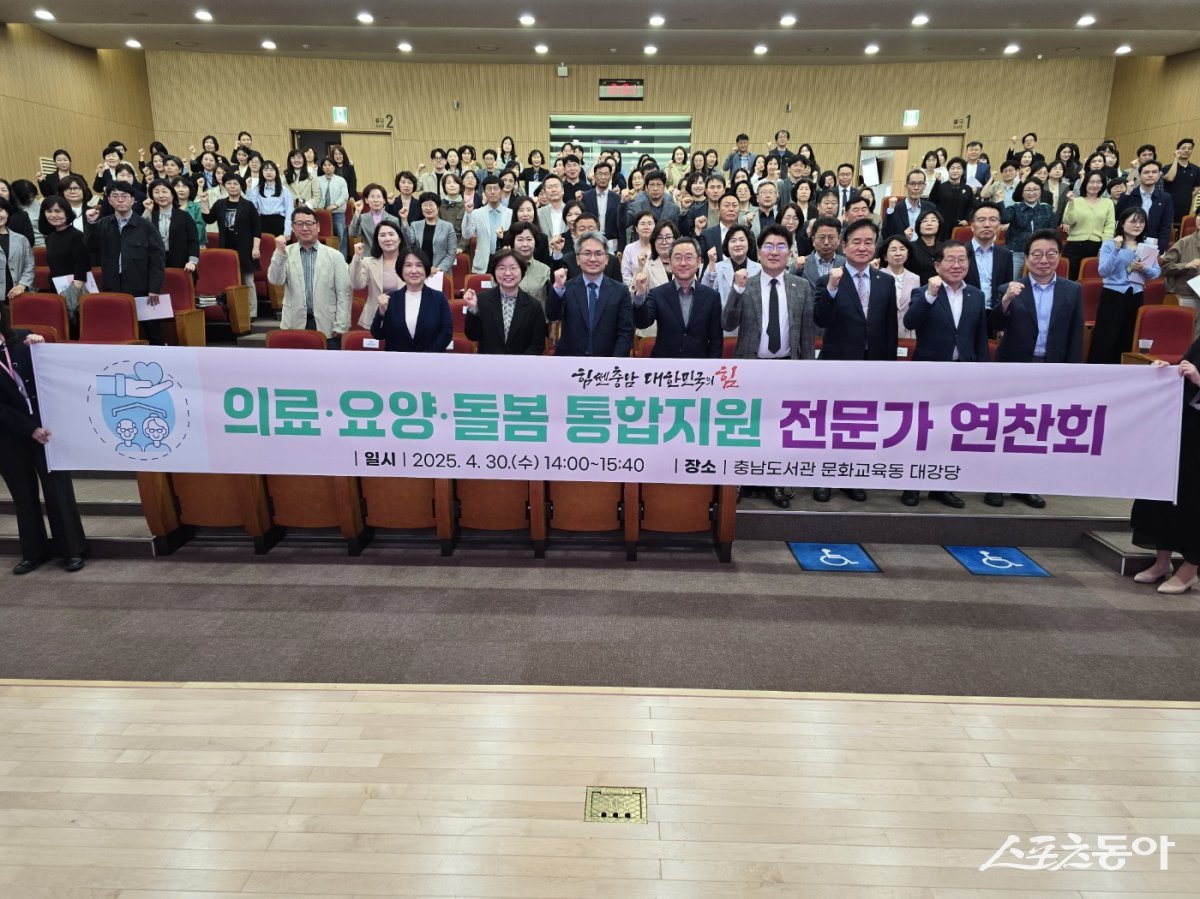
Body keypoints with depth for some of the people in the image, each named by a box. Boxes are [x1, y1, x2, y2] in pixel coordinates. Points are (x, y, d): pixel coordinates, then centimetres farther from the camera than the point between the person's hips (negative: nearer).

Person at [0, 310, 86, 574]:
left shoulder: (22, 339, -1)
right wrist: (30, 429, -14)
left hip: (44, 423, 0)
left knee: (57, 487, 2)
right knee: (24, 494, 10)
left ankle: (72, 550, 10)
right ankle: (34, 552, 23)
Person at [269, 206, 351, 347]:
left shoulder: (334, 256, 3)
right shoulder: (285, 253, 7)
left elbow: (343, 294, 0)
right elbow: (275, 280, -6)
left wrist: (341, 327, -6)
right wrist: (280, 252, -19)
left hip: (327, 326, -1)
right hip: (295, 325, 1)